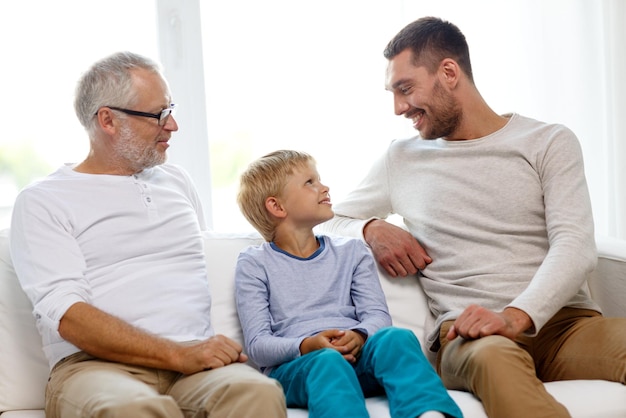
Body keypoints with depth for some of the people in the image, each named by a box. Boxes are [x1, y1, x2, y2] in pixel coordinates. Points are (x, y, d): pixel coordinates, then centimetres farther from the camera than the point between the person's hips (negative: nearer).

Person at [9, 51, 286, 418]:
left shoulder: (177, 181, 23)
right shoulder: (42, 202, 5)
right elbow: (65, 315, -8)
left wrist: (226, 348, 9)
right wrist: (179, 354, -17)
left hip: (195, 361, 4)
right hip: (98, 365, -3)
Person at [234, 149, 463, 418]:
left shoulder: (351, 252, 23)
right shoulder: (254, 264, 12)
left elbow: (378, 315, 11)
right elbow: (257, 345, 2)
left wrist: (358, 335, -14)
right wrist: (307, 345, -18)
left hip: (356, 356, 3)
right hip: (291, 367, -3)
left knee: (395, 338, -30)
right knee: (327, 361, -38)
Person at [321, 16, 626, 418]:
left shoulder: (550, 142, 11)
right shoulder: (401, 158, 20)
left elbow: (575, 246, -3)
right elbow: (328, 223, 25)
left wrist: (516, 316, -21)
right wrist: (372, 230, 1)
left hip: (564, 320, 0)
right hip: (467, 334, 0)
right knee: (493, 355, -39)